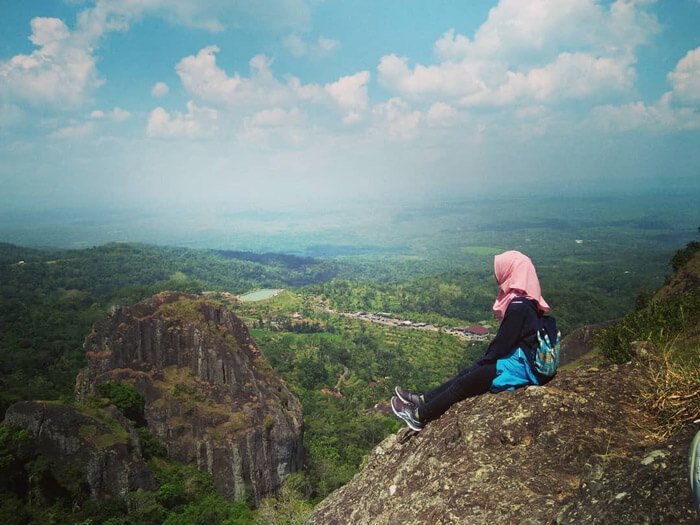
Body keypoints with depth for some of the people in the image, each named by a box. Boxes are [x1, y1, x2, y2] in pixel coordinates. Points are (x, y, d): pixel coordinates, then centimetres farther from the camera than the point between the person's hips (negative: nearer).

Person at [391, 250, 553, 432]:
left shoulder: (518, 306, -24)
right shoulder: (524, 300, 8)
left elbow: (503, 343, -20)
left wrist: (482, 362, -4)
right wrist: (484, 361, 8)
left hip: (520, 367, -9)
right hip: (521, 359, 9)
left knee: (465, 382, -3)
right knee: (467, 373, 10)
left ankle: (421, 416, 6)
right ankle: (423, 399, 16)